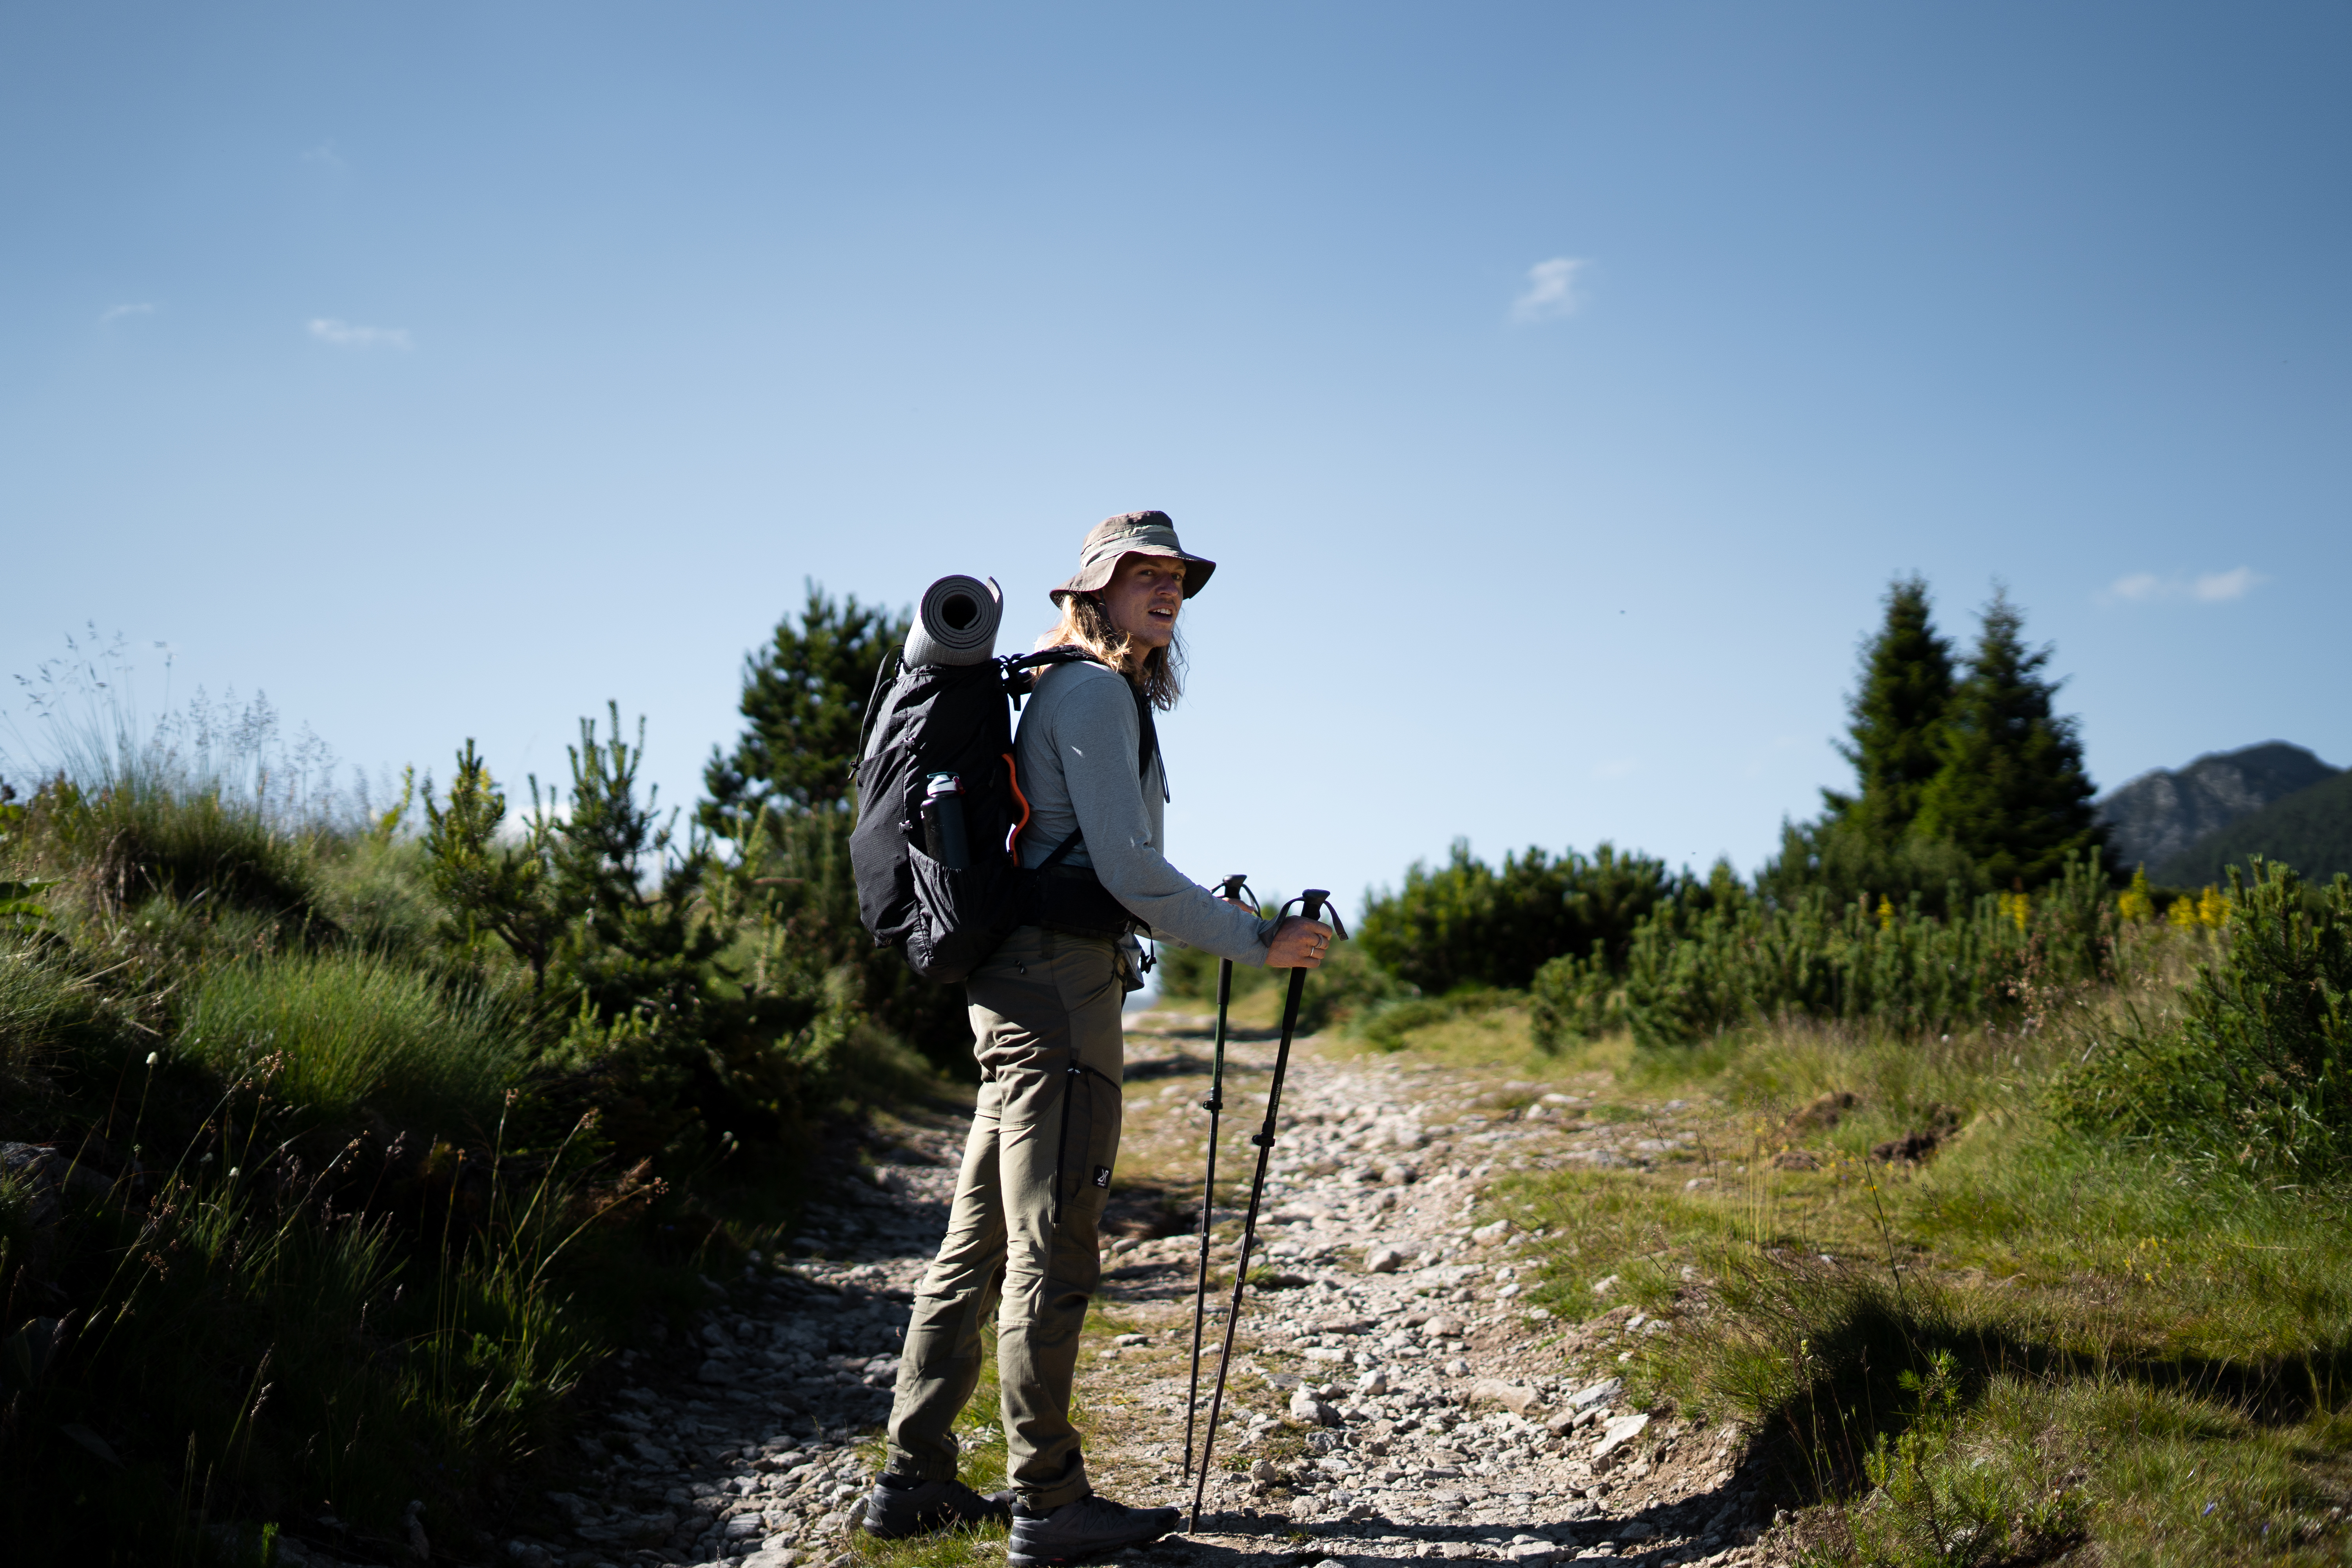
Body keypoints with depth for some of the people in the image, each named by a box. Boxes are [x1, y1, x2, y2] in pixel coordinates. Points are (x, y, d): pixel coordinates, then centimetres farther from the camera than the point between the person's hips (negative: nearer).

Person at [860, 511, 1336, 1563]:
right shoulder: (1093, 690, -7)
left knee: (979, 1241, 11)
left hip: (1018, 988, 10)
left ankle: (914, 1482, 18)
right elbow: (1128, 867, -16)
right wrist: (1257, 942, -10)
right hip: (1060, 987, -10)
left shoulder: (1062, 693, 24)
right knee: (1052, 1252, -5)